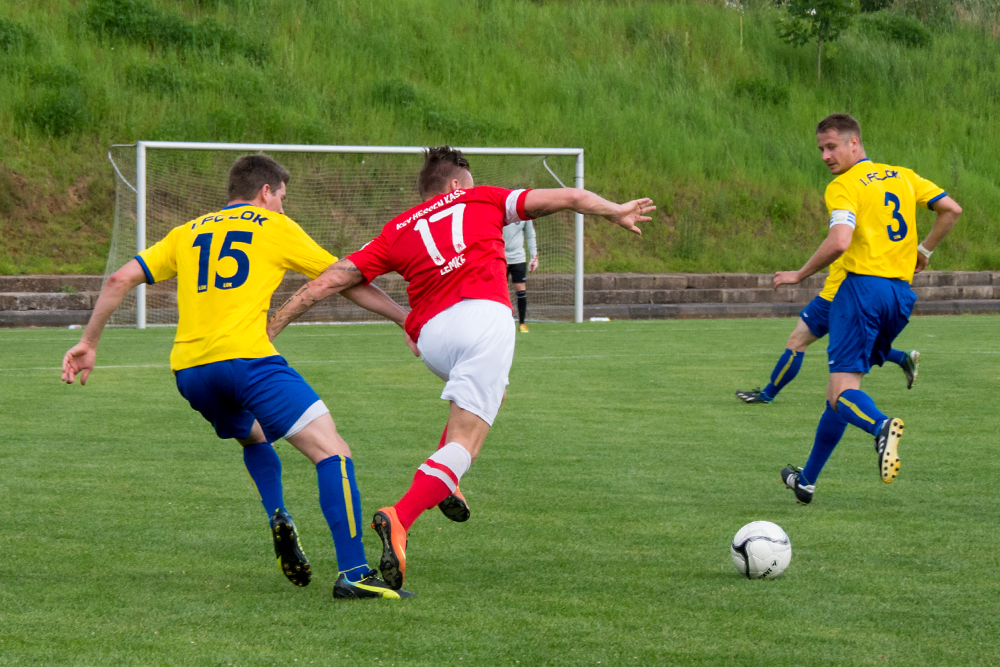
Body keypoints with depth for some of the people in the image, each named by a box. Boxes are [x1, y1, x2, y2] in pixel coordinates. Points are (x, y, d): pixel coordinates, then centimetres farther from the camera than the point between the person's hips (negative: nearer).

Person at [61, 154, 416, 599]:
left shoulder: (189, 233, 25)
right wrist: (407, 320, 28)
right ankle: (354, 573, -23)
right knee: (331, 450, -8)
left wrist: (88, 343, 26)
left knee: (253, 437, 34)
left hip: (189, 371, 6)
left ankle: (279, 520, 9)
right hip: (245, 357, -6)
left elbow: (120, 280, 19)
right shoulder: (275, 228, 14)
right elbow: (349, 283, 19)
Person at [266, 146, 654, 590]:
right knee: (462, 445, -10)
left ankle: (442, 485, 21)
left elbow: (333, 279, 17)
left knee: (491, 390, 34)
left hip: (430, 336, 4)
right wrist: (616, 212, 37)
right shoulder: (482, 200, 22)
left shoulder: (396, 232, 24)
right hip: (485, 317, -4)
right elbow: (567, 197, 22)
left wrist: (274, 324, 20)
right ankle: (399, 518, -34)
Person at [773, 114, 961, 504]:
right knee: (840, 386, 15)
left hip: (863, 285, -7)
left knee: (842, 390, -11)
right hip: (901, 293, 7)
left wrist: (799, 275, -8)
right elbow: (951, 209, 15)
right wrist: (923, 251, 24)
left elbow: (840, 241, -20)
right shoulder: (902, 177, 16)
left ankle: (881, 426, -45)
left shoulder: (844, 186, -5)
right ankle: (808, 479, 20)